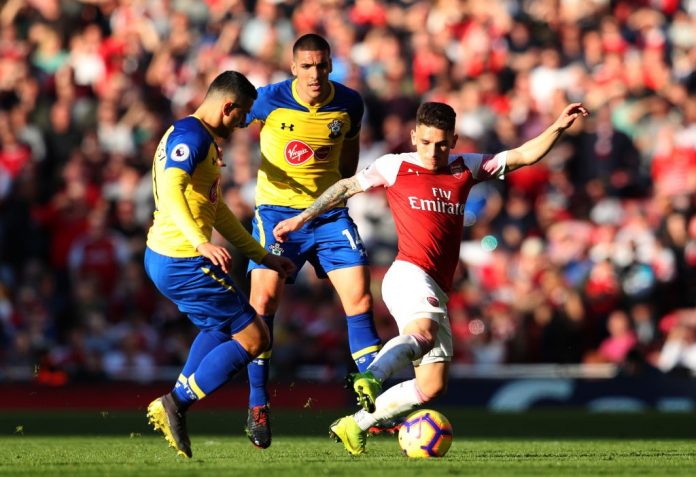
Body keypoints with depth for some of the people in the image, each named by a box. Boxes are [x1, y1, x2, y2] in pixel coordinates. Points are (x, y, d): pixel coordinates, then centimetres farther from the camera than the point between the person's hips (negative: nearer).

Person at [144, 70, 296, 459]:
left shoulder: (201, 138, 20)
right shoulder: (192, 135, -14)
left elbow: (216, 209, 28)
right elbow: (171, 190, -30)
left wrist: (262, 255, 30)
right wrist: (201, 242, -42)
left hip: (162, 258, 11)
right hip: (184, 263, -11)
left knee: (222, 327, 31)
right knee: (254, 339, -2)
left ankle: (175, 403, 22)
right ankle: (176, 404, -3)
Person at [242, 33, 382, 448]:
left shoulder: (349, 103, -4)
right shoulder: (270, 100, -12)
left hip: (329, 212, 2)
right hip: (277, 210, -2)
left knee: (360, 298, -6)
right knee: (263, 301, -10)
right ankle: (258, 406, 1)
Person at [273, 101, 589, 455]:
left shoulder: (466, 168, 17)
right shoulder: (395, 167, 8)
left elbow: (525, 156, 15)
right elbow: (347, 187, 21)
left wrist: (558, 128, 1)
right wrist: (301, 218, 24)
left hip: (436, 292, 6)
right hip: (408, 274, -6)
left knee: (432, 386, -1)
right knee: (423, 333, -38)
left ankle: (355, 425, 6)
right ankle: (371, 377, -59)